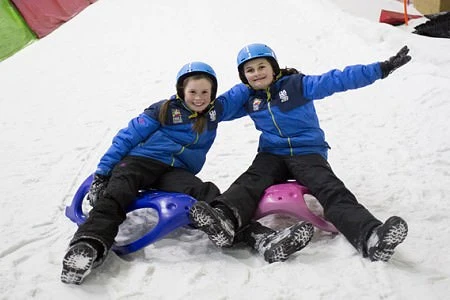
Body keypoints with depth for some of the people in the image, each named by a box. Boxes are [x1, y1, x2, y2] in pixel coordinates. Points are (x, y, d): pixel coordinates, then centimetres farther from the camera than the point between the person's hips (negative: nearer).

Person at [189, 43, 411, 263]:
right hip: (272, 154, 2)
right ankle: (223, 218, -60)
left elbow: (338, 79, -7)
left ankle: (370, 236, -51)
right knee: (250, 182, -30)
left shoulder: (297, 85, -2)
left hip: (307, 152, -2)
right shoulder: (247, 97, 10)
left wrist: (382, 68, -12)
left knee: (332, 191, -28)